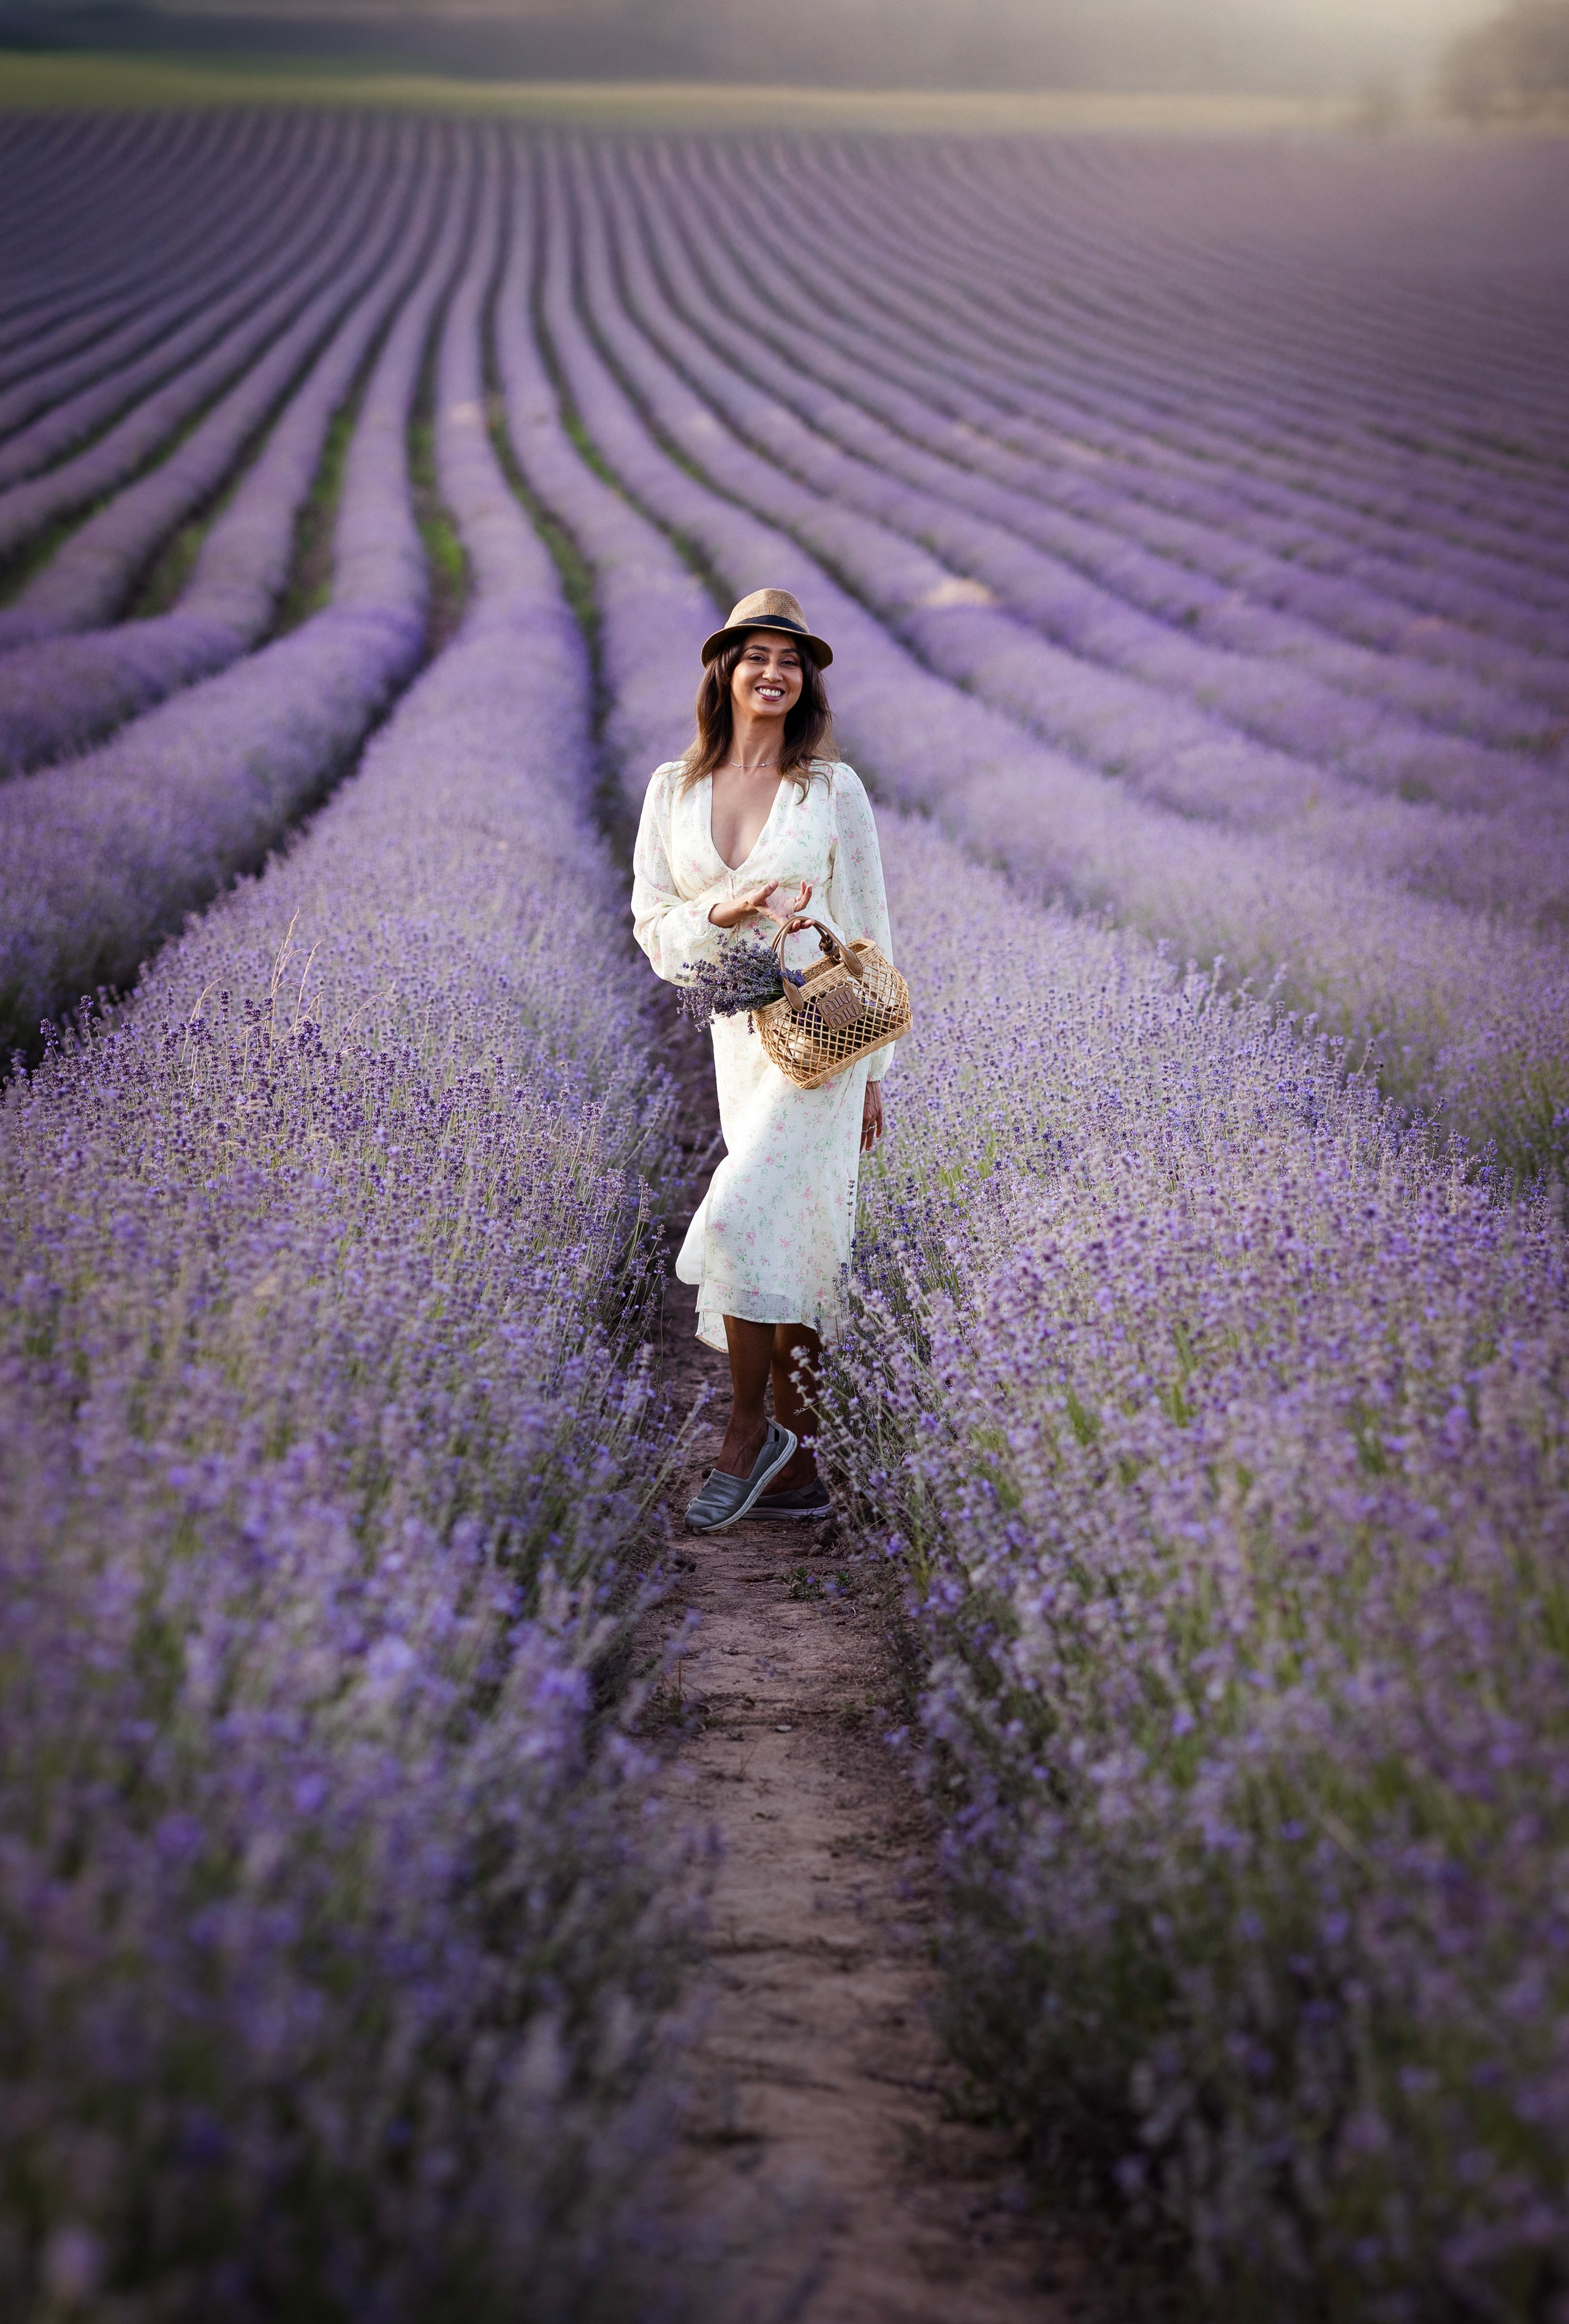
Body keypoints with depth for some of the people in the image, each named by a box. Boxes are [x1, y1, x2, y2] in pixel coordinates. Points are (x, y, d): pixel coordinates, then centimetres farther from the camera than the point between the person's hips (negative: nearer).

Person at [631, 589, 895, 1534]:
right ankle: (799, 1470, 14)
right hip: (739, 1033, 4)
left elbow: (867, 928, 2)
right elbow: (653, 922, 7)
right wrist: (726, 912, -14)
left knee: (743, 1222, -18)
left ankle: (749, 1428, -2)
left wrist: (874, 1072, 0)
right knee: (788, 1250, 7)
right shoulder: (674, 790, 7)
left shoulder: (833, 787, -1)